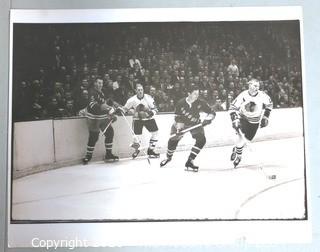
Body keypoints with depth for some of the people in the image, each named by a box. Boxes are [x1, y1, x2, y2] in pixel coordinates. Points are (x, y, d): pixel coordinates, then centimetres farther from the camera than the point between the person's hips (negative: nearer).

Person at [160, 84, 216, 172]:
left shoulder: (200, 103, -20)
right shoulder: (181, 103, -23)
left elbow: (212, 112, -14)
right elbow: (178, 118, -17)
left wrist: (208, 119, -33)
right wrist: (178, 128, -30)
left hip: (195, 124, 1)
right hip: (181, 123, -1)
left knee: (201, 140, -18)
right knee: (173, 140, -4)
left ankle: (190, 161, -8)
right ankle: (168, 157, 28)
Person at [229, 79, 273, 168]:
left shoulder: (262, 95, -14)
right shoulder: (243, 95, -19)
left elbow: (269, 104, 6)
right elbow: (233, 107, -12)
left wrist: (265, 117, 4)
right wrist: (234, 119, -22)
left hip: (255, 122, 2)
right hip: (243, 119, -2)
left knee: (246, 138, 2)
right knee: (242, 136, -22)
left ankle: (236, 150, 30)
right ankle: (238, 156, -3)